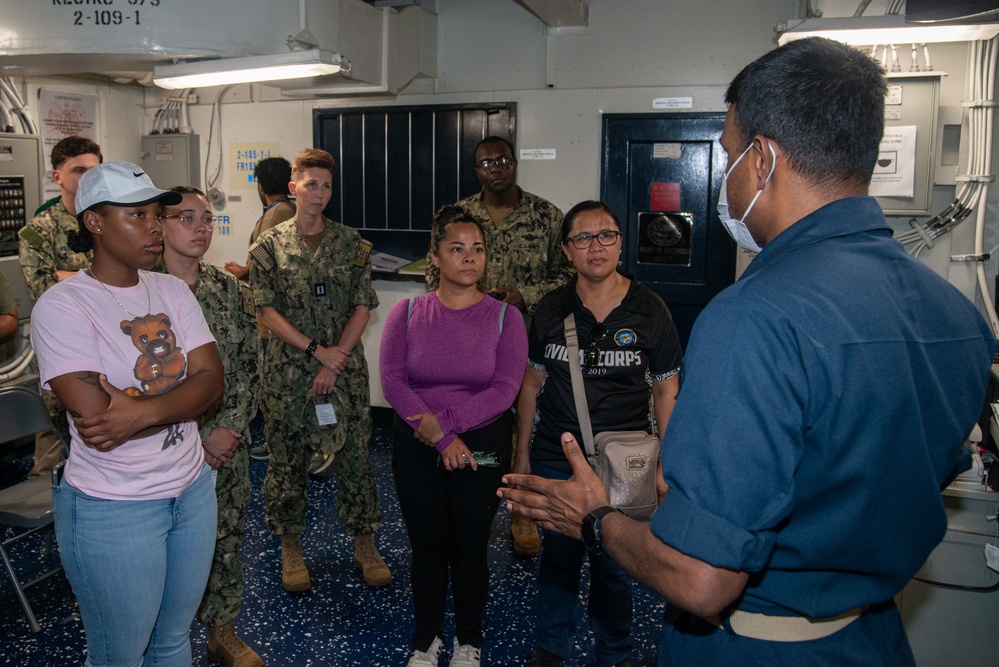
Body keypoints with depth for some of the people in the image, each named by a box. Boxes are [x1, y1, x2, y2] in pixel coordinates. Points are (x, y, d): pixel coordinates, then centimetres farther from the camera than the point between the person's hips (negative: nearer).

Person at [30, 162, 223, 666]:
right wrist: (180, 399, -13)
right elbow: (96, 424, -24)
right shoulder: (61, 306, -15)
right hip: (114, 511, -5)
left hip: (193, 490, 5)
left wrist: (141, 411, -23)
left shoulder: (171, 290, 2)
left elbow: (212, 379, -8)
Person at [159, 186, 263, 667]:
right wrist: (198, 438, -12)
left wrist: (229, 429, -7)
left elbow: (249, 366, 4)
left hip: (228, 442, 4)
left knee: (227, 538, 14)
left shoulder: (229, 289, 4)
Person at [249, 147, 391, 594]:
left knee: (354, 455, 5)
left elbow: (362, 307, 0)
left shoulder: (351, 244, 4)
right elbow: (268, 311, -4)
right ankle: (290, 547, 26)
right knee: (286, 458, 8)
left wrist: (335, 361, -10)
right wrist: (317, 350, -13)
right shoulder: (269, 246, 1)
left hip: (345, 368, 1)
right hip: (287, 369, 0)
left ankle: (365, 545, 21)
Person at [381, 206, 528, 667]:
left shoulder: (504, 317, -5)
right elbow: (392, 380, -10)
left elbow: (504, 389, -12)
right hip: (416, 446, 1)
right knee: (427, 547, 12)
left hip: (482, 445, -1)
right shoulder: (408, 313, -1)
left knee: (470, 549, 10)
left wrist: (444, 420, -19)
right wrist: (441, 438, -18)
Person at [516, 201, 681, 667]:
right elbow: (531, 385, 6)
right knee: (558, 558, 16)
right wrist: (522, 454, 8)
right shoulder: (550, 310, -1)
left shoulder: (649, 311, -7)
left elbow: (665, 391, -2)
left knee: (614, 566, 11)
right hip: (555, 461, 2)